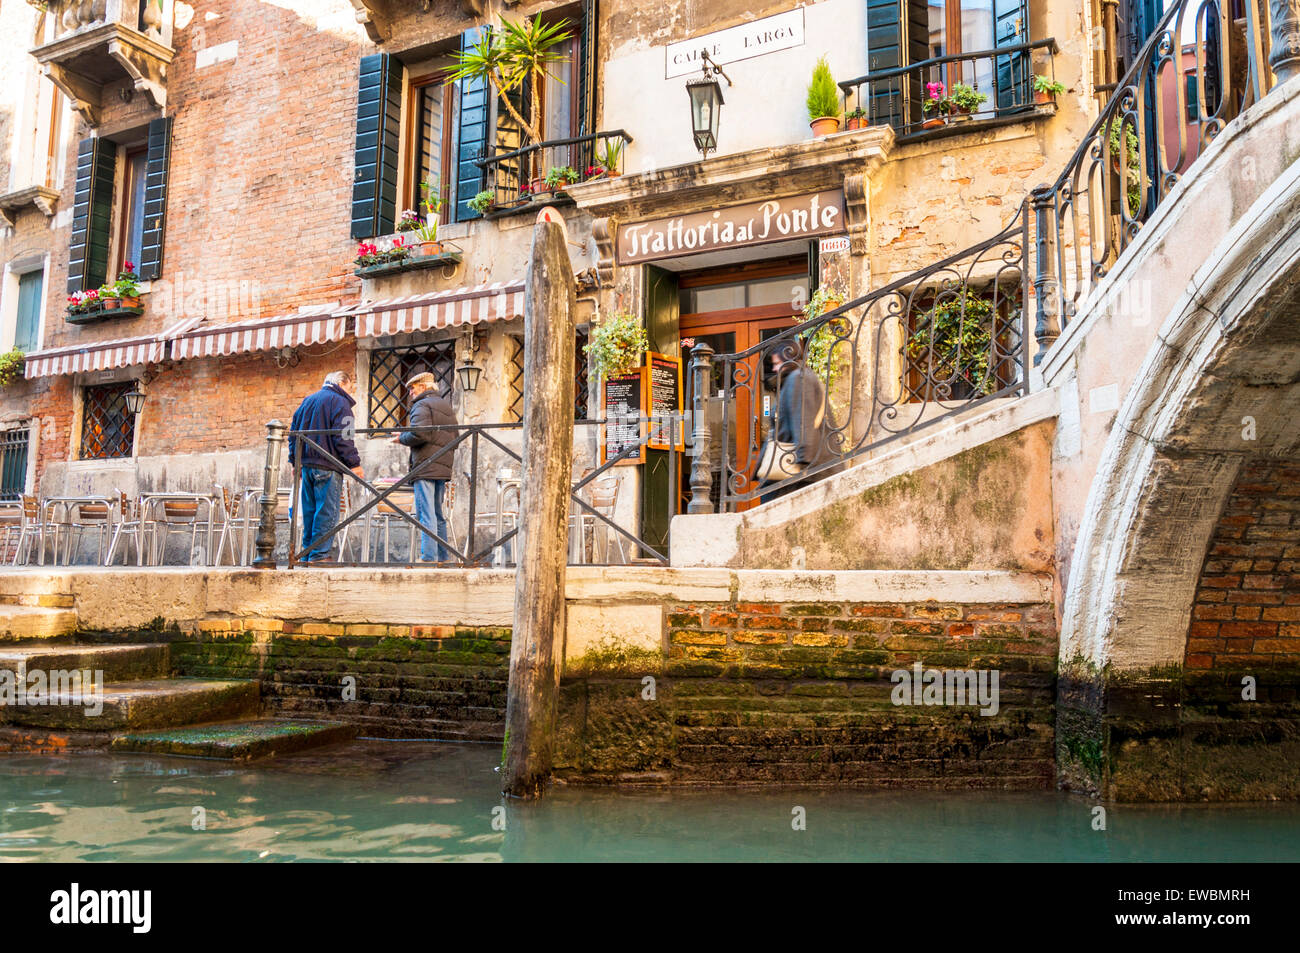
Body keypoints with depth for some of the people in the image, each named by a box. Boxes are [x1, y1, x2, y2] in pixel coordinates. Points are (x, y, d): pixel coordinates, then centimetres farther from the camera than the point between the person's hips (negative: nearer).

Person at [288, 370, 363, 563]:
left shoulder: (307, 401, 20)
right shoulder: (339, 402, -4)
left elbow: (293, 432, 20)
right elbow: (342, 437, -13)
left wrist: (295, 461, 23)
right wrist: (354, 464, -12)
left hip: (305, 464, 8)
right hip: (327, 466, -8)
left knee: (310, 511, 12)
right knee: (327, 512, -6)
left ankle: (307, 554, 14)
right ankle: (320, 555, -10)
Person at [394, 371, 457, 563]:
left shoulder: (422, 405, -6)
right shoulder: (447, 406, 20)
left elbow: (418, 434, -19)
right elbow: (454, 437, 20)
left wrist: (401, 438, -3)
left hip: (425, 467, -8)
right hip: (444, 467, 8)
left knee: (426, 513, -9)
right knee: (438, 514, 14)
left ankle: (429, 556, -12)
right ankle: (442, 556, 15)